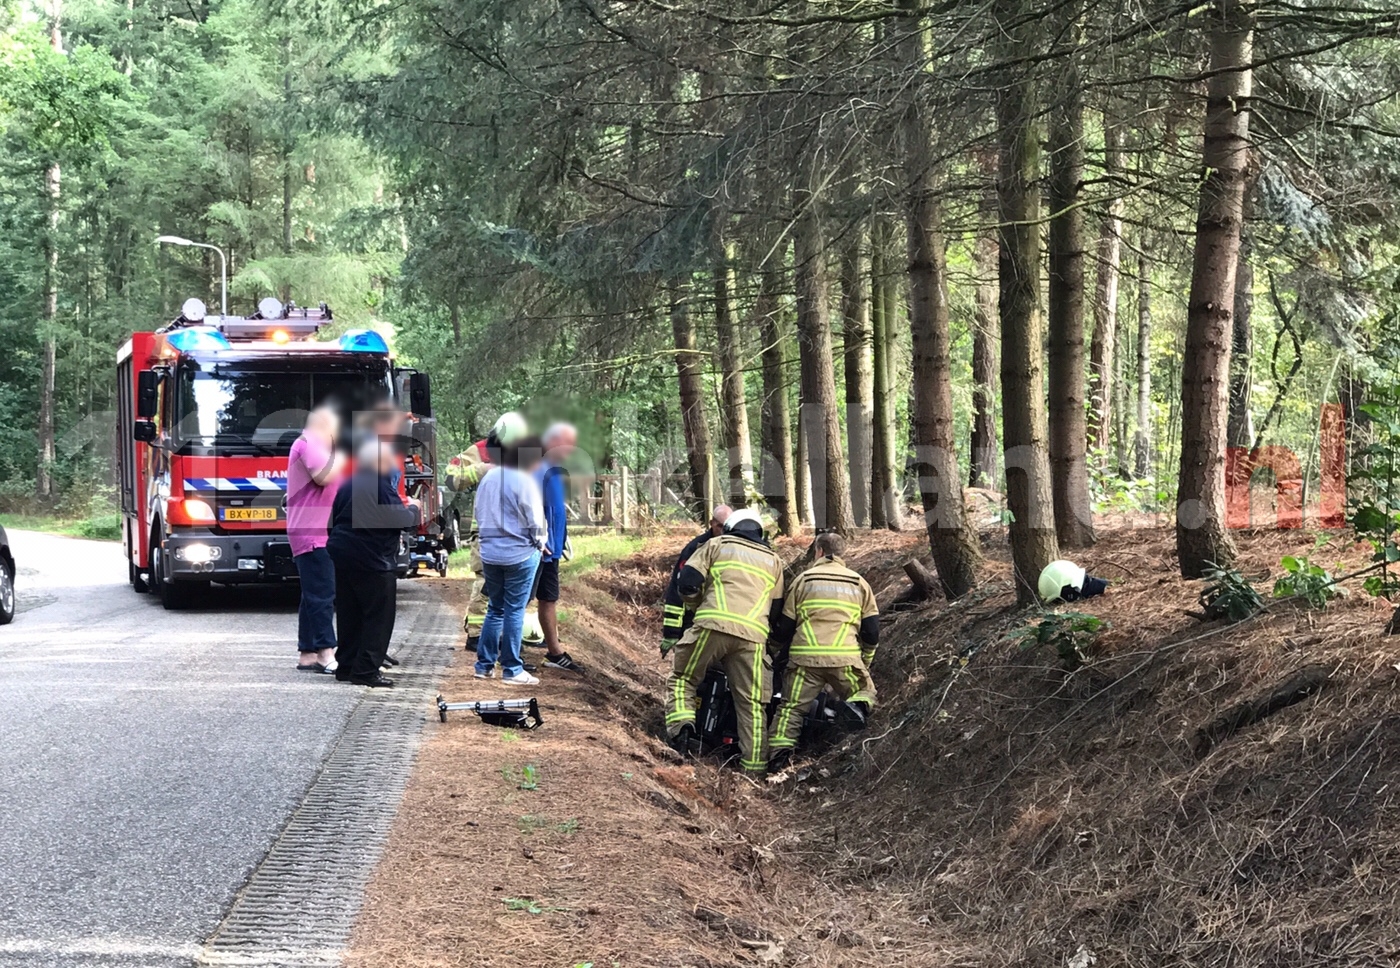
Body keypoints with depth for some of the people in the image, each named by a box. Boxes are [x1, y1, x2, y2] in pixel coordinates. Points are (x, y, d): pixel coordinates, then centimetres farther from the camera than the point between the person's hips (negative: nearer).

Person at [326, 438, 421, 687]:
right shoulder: (381, 486, -13)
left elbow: (335, 519, 20)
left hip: (342, 555, 8)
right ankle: (366, 670, -6)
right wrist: (413, 509, 3)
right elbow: (400, 520, -17)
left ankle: (346, 666, 17)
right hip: (373, 560, -8)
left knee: (349, 615, 13)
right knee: (379, 616, -2)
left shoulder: (346, 486, 13)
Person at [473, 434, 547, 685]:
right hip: (520, 554, -6)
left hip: (490, 552, 6)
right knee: (514, 611, 0)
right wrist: (541, 542, 7)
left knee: (495, 609, 15)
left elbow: (479, 514, 12)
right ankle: (512, 670, 3)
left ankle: (484, 665, 16)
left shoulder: (488, 478, 6)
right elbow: (535, 520, -11)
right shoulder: (524, 481, -15)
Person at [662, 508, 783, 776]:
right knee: (751, 703, 7)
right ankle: (754, 764, 4)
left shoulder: (716, 545, 17)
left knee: (682, 680, 12)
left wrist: (701, 602, 27)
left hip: (712, 625, -2)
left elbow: (688, 582, 8)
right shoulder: (773, 561, 26)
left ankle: (682, 725, -12)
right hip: (753, 635, 2)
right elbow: (777, 608, 24)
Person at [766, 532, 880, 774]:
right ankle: (858, 705, -13)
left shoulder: (803, 579, 10)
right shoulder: (859, 583, 13)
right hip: (846, 659, 0)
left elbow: (785, 626, 12)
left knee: (791, 707, 8)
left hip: (805, 657, 0)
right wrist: (865, 662, 26)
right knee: (865, 690, 21)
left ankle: (779, 751, -12)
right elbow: (872, 630, 11)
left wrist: (778, 647, 34)